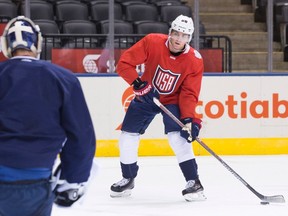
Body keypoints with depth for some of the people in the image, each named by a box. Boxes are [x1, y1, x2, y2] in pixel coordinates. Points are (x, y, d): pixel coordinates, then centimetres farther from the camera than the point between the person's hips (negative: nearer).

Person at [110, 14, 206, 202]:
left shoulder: (195, 61, -21)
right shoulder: (152, 42, -23)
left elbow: (189, 94, -18)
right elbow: (124, 63, -21)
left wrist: (189, 119, -30)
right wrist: (137, 83, -35)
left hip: (173, 100, -2)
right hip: (147, 96, 2)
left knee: (178, 137, -23)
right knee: (128, 137, 3)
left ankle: (194, 182, -15)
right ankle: (128, 179, 25)